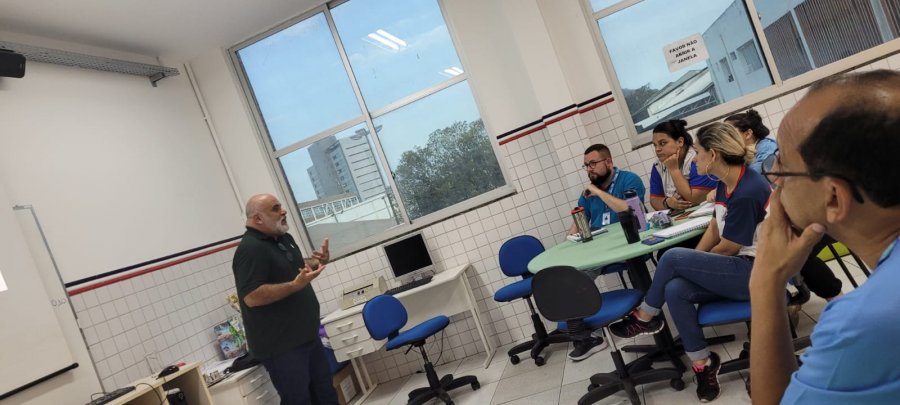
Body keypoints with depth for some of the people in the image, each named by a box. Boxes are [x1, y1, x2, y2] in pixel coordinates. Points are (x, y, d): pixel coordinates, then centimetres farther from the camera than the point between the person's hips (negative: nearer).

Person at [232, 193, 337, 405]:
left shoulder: (284, 238, 9)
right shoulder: (251, 249, -19)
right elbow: (252, 297, -27)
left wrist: (316, 262, 3)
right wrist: (296, 285, -31)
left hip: (307, 335, 9)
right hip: (281, 345, -9)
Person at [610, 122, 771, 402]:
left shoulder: (747, 192, -23)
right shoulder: (725, 184, 5)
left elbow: (729, 247, -15)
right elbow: (714, 230, 12)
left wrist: (685, 263, 1)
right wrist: (692, 266, 2)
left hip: (756, 273, -8)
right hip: (739, 267, 8)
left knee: (673, 257, -18)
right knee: (675, 290, -17)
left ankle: (644, 318, 5)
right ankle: (701, 362, -3)